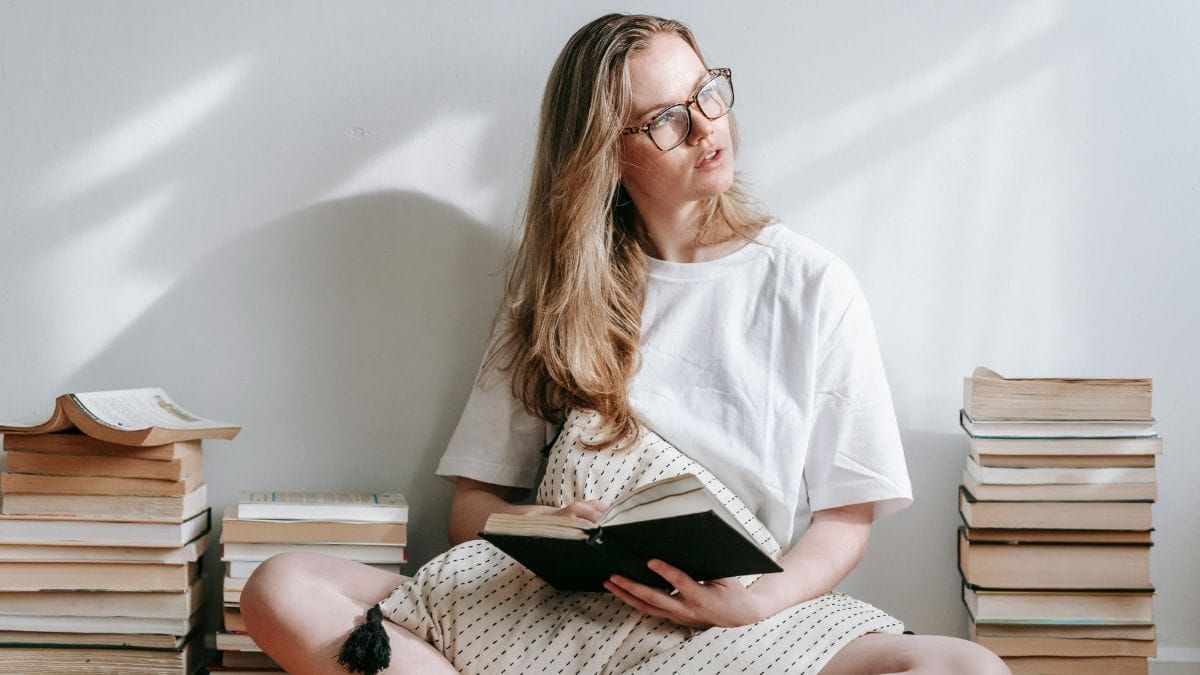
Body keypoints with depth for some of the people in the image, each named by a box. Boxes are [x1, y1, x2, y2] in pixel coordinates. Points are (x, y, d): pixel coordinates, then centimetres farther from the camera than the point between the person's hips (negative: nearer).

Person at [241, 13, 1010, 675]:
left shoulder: (811, 286, 9)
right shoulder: (561, 289, 15)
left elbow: (848, 516, 8)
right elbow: (473, 501, 14)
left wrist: (755, 603, -13)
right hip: (550, 604, 2)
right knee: (283, 592, -19)